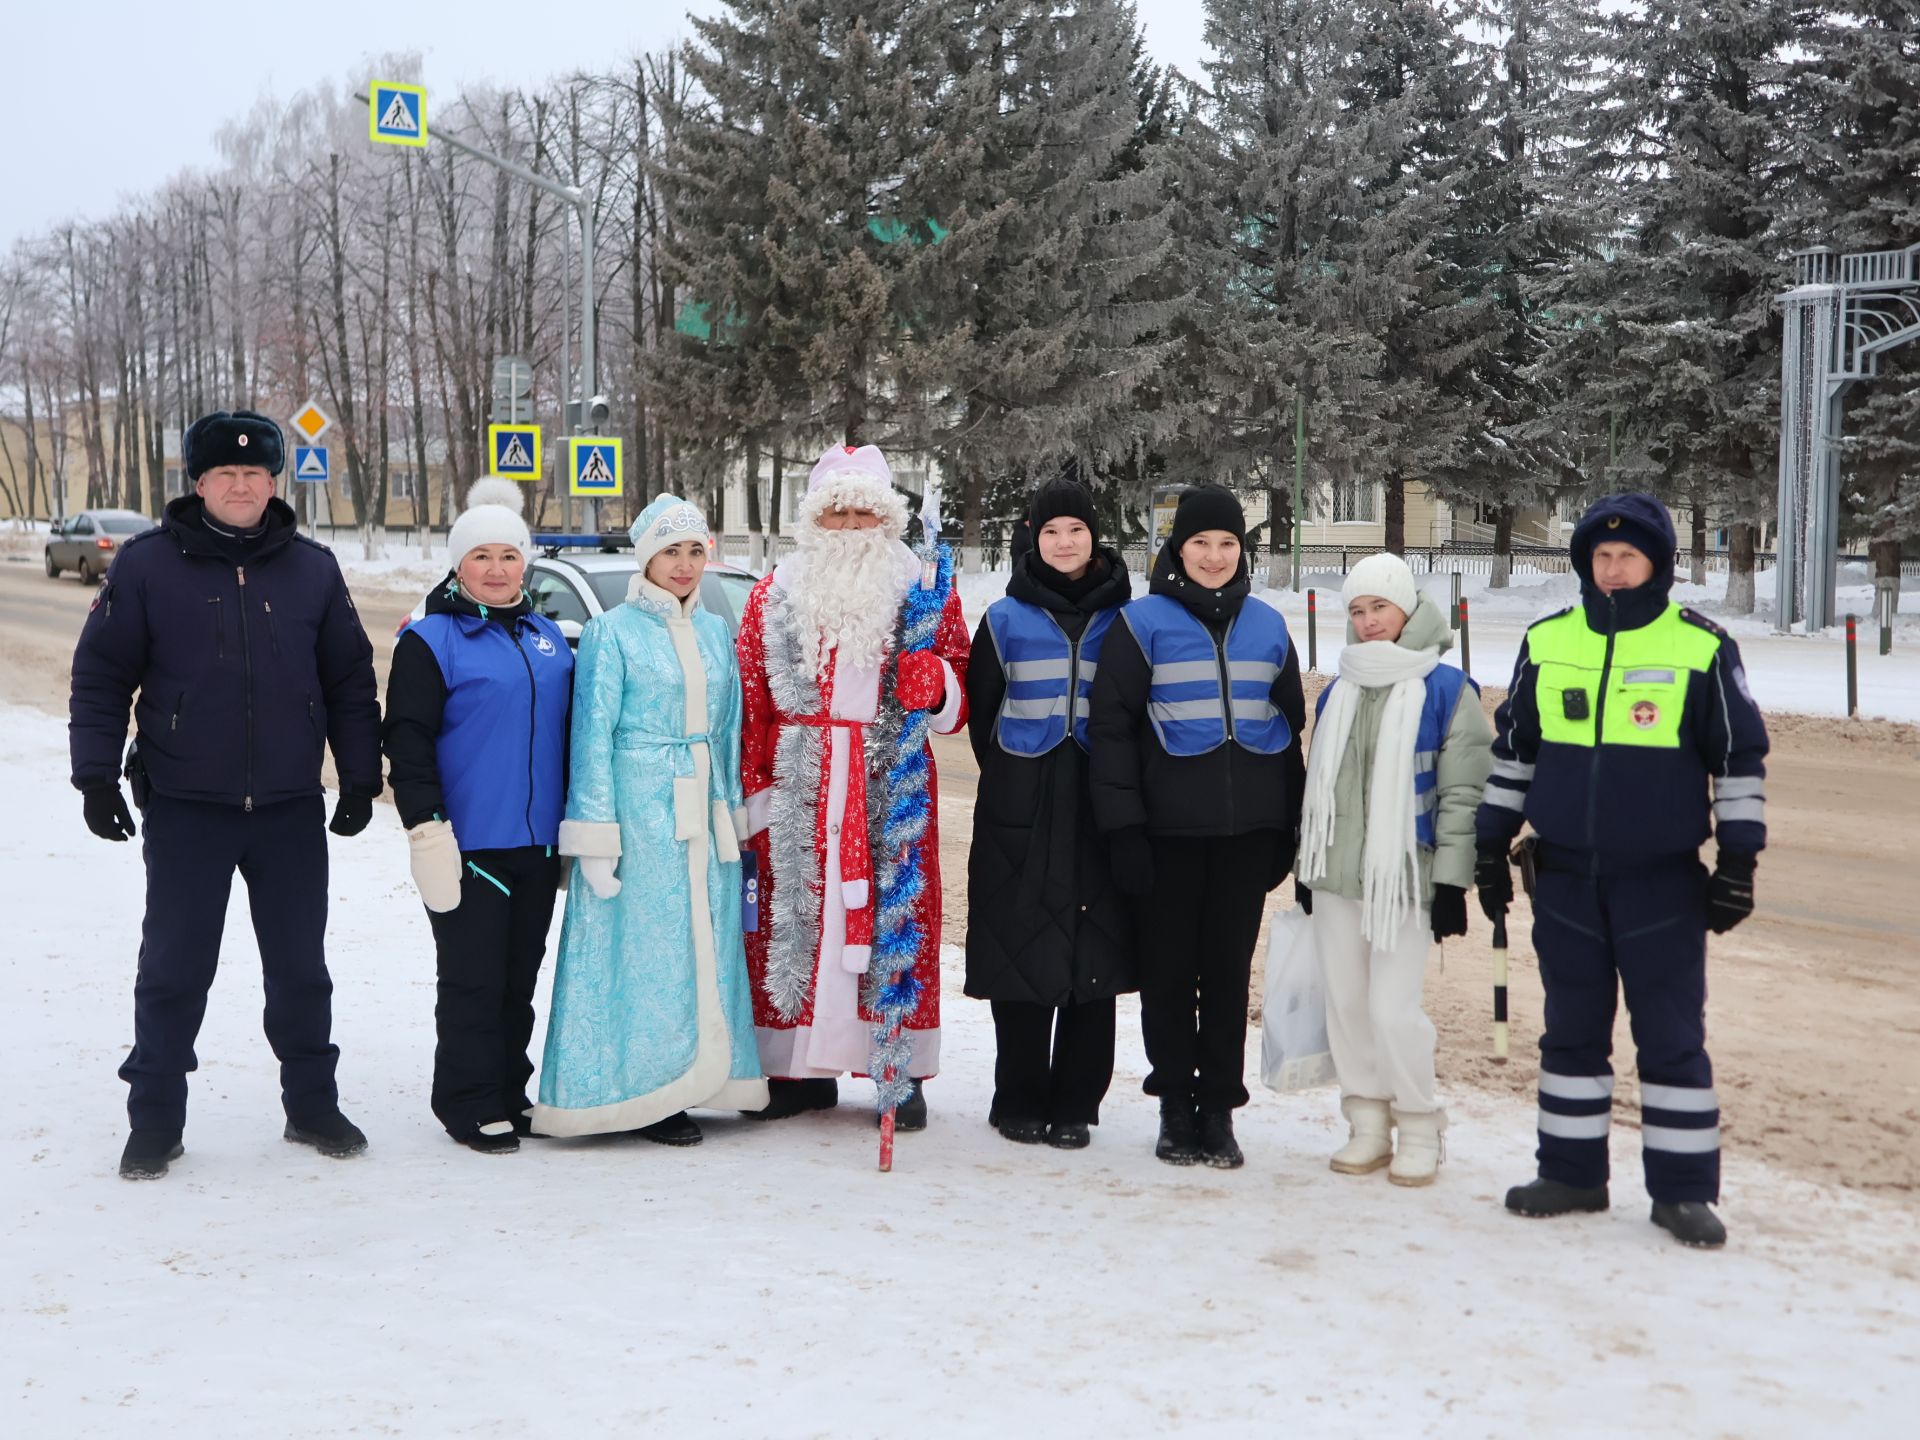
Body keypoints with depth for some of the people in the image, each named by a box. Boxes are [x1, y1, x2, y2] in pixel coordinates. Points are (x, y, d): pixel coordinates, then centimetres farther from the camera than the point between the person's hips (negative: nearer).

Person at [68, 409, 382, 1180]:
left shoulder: (312, 568, 4)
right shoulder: (147, 564, -3)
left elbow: (350, 682, 8)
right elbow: (100, 677, 0)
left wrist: (360, 778, 5)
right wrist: (97, 775, -7)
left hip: (291, 809, 2)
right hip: (184, 808, -2)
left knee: (300, 967, 10)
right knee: (174, 970, 4)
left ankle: (312, 1104, 24)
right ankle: (156, 1120, 16)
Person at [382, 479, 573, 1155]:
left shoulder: (549, 639, 14)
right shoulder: (431, 641, -4)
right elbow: (408, 740, -8)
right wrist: (426, 829, -15)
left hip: (537, 844, 6)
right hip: (468, 842, -6)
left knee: (519, 977, 12)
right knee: (473, 979, -2)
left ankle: (509, 1093, 23)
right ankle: (470, 1105, 8)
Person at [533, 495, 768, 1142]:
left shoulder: (715, 632, 14)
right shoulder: (612, 631, -3)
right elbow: (593, 735, -7)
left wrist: (732, 815, 15)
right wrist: (595, 839, -12)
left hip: (701, 810, 6)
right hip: (638, 806, -6)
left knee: (704, 946, 5)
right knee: (642, 947, -4)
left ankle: (692, 1077, 14)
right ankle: (638, 1091, 3)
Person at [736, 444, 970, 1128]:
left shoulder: (925, 592, 7)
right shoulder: (775, 596, 9)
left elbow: (958, 704, 7)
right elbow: (750, 708, 9)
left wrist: (934, 689, -15)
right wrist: (751, 792, 3)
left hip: (892, 789, -1)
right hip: (798, 790, 1)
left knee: (894, 913, -1)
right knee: (793, 912, 2)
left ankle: (902, 1072, 8)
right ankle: (801, 1069, 12)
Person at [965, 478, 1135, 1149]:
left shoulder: (1122, 617, 7)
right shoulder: (1006, 618, 6)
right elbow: (981, 712, 10)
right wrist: (1011, 781, 9)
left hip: (1099, 806, 0)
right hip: (1021, 813, 0)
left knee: (1095, 951, 0)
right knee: (1021, 948, -1)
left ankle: (1074, 1103, 10)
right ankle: (1020, 1100, 10)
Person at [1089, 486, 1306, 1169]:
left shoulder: (1266, 625, 10)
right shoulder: (1144, 622, -2)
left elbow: (1291, 727, 16)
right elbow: (1111, 727, -4)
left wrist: (1293, 826, 12)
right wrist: (1123, 829, -9)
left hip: (1248, 830, 3)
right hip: (1170, 829, -2)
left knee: (1229, 968, 6)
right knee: (1169, 967, 4)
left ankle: (1219, 1108, 14)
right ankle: (1176, 1105, 16)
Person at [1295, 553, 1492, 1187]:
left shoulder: (1446, 689, -6)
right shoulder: (1338, 692, 13)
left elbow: (1465, 792, -8)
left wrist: (1452, 882, -11)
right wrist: (1305, 868, 18)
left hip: (1405, 878, -6)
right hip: (1335, 876, 6)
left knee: (1393, 1008, -9)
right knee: (1346, 1003, 8)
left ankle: (1420, 1130, 9)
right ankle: (1367, 1125, 20)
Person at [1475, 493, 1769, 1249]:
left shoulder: (1702, 648, -4)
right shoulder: (1545, 643, 5)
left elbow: (1741, 759, 1)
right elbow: (1512, 749, 13)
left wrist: (1738, 859, -3)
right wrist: (1492, 846, 12)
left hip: (1664, 879, -3)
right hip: (1565, 876, 3)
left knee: (1672, 1035, 1)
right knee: (1571, 1030, 11)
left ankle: (1684, 1188, 10)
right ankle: (1571, 1171, 21)